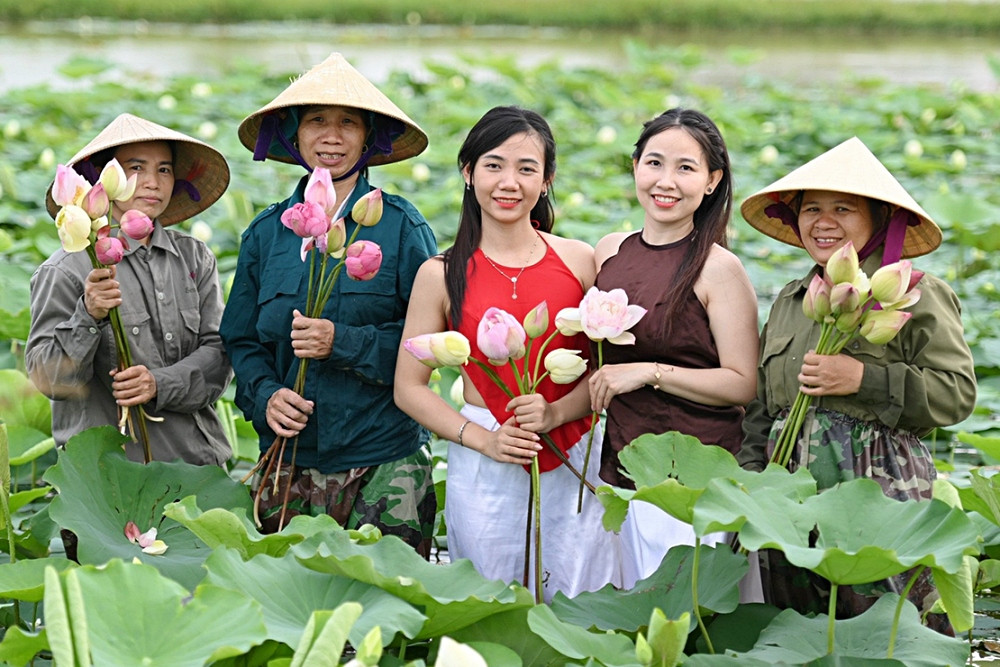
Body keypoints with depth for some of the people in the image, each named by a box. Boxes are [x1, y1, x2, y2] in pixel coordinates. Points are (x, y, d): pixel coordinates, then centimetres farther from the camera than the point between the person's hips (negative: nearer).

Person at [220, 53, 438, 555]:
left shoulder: (401, 226, -2)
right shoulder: (265, 233, 9)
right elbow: (242, 342, 12)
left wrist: (344, 343, -17)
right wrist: (266, 396, -8)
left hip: (384, 463, -2)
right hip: (290, 464, 3)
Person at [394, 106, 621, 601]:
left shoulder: (580, 262, 3)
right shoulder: (441, 275, 0)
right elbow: (409, 387, 3)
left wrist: (555, 413, -12)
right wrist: (482, 439, -10)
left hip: (574, 468, 1)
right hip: (485, 475, -1)